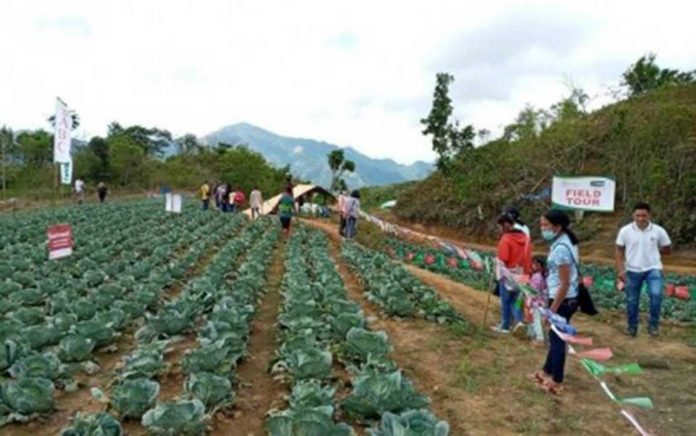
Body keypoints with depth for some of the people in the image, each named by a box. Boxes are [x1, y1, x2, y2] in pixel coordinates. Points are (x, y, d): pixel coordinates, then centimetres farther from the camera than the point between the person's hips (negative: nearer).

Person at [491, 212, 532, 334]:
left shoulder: (506, 239, -16)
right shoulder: (526, 238, 6)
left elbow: (502, 259, -17)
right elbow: (528, 257, 9)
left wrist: (500, 273, -4)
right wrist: (526, 271, 15)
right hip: (521, 275, 6)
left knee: (505, 301, 6)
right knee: (515, 299, 17)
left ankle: (505, 326, 14)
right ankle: (519, 320, 3)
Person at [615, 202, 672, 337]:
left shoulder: (658, 231, -6)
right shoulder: (625, 231, -7)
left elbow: (668, 250, 8)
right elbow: (619, 251, -1)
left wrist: (653, 252, -2)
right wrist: (621, 270, -7)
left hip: (653, 269, -1)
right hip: (633, 270, 1)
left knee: (656, 294, -22)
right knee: (632, 301, 10)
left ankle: (653, 324, -2)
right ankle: (632, 326, 28)